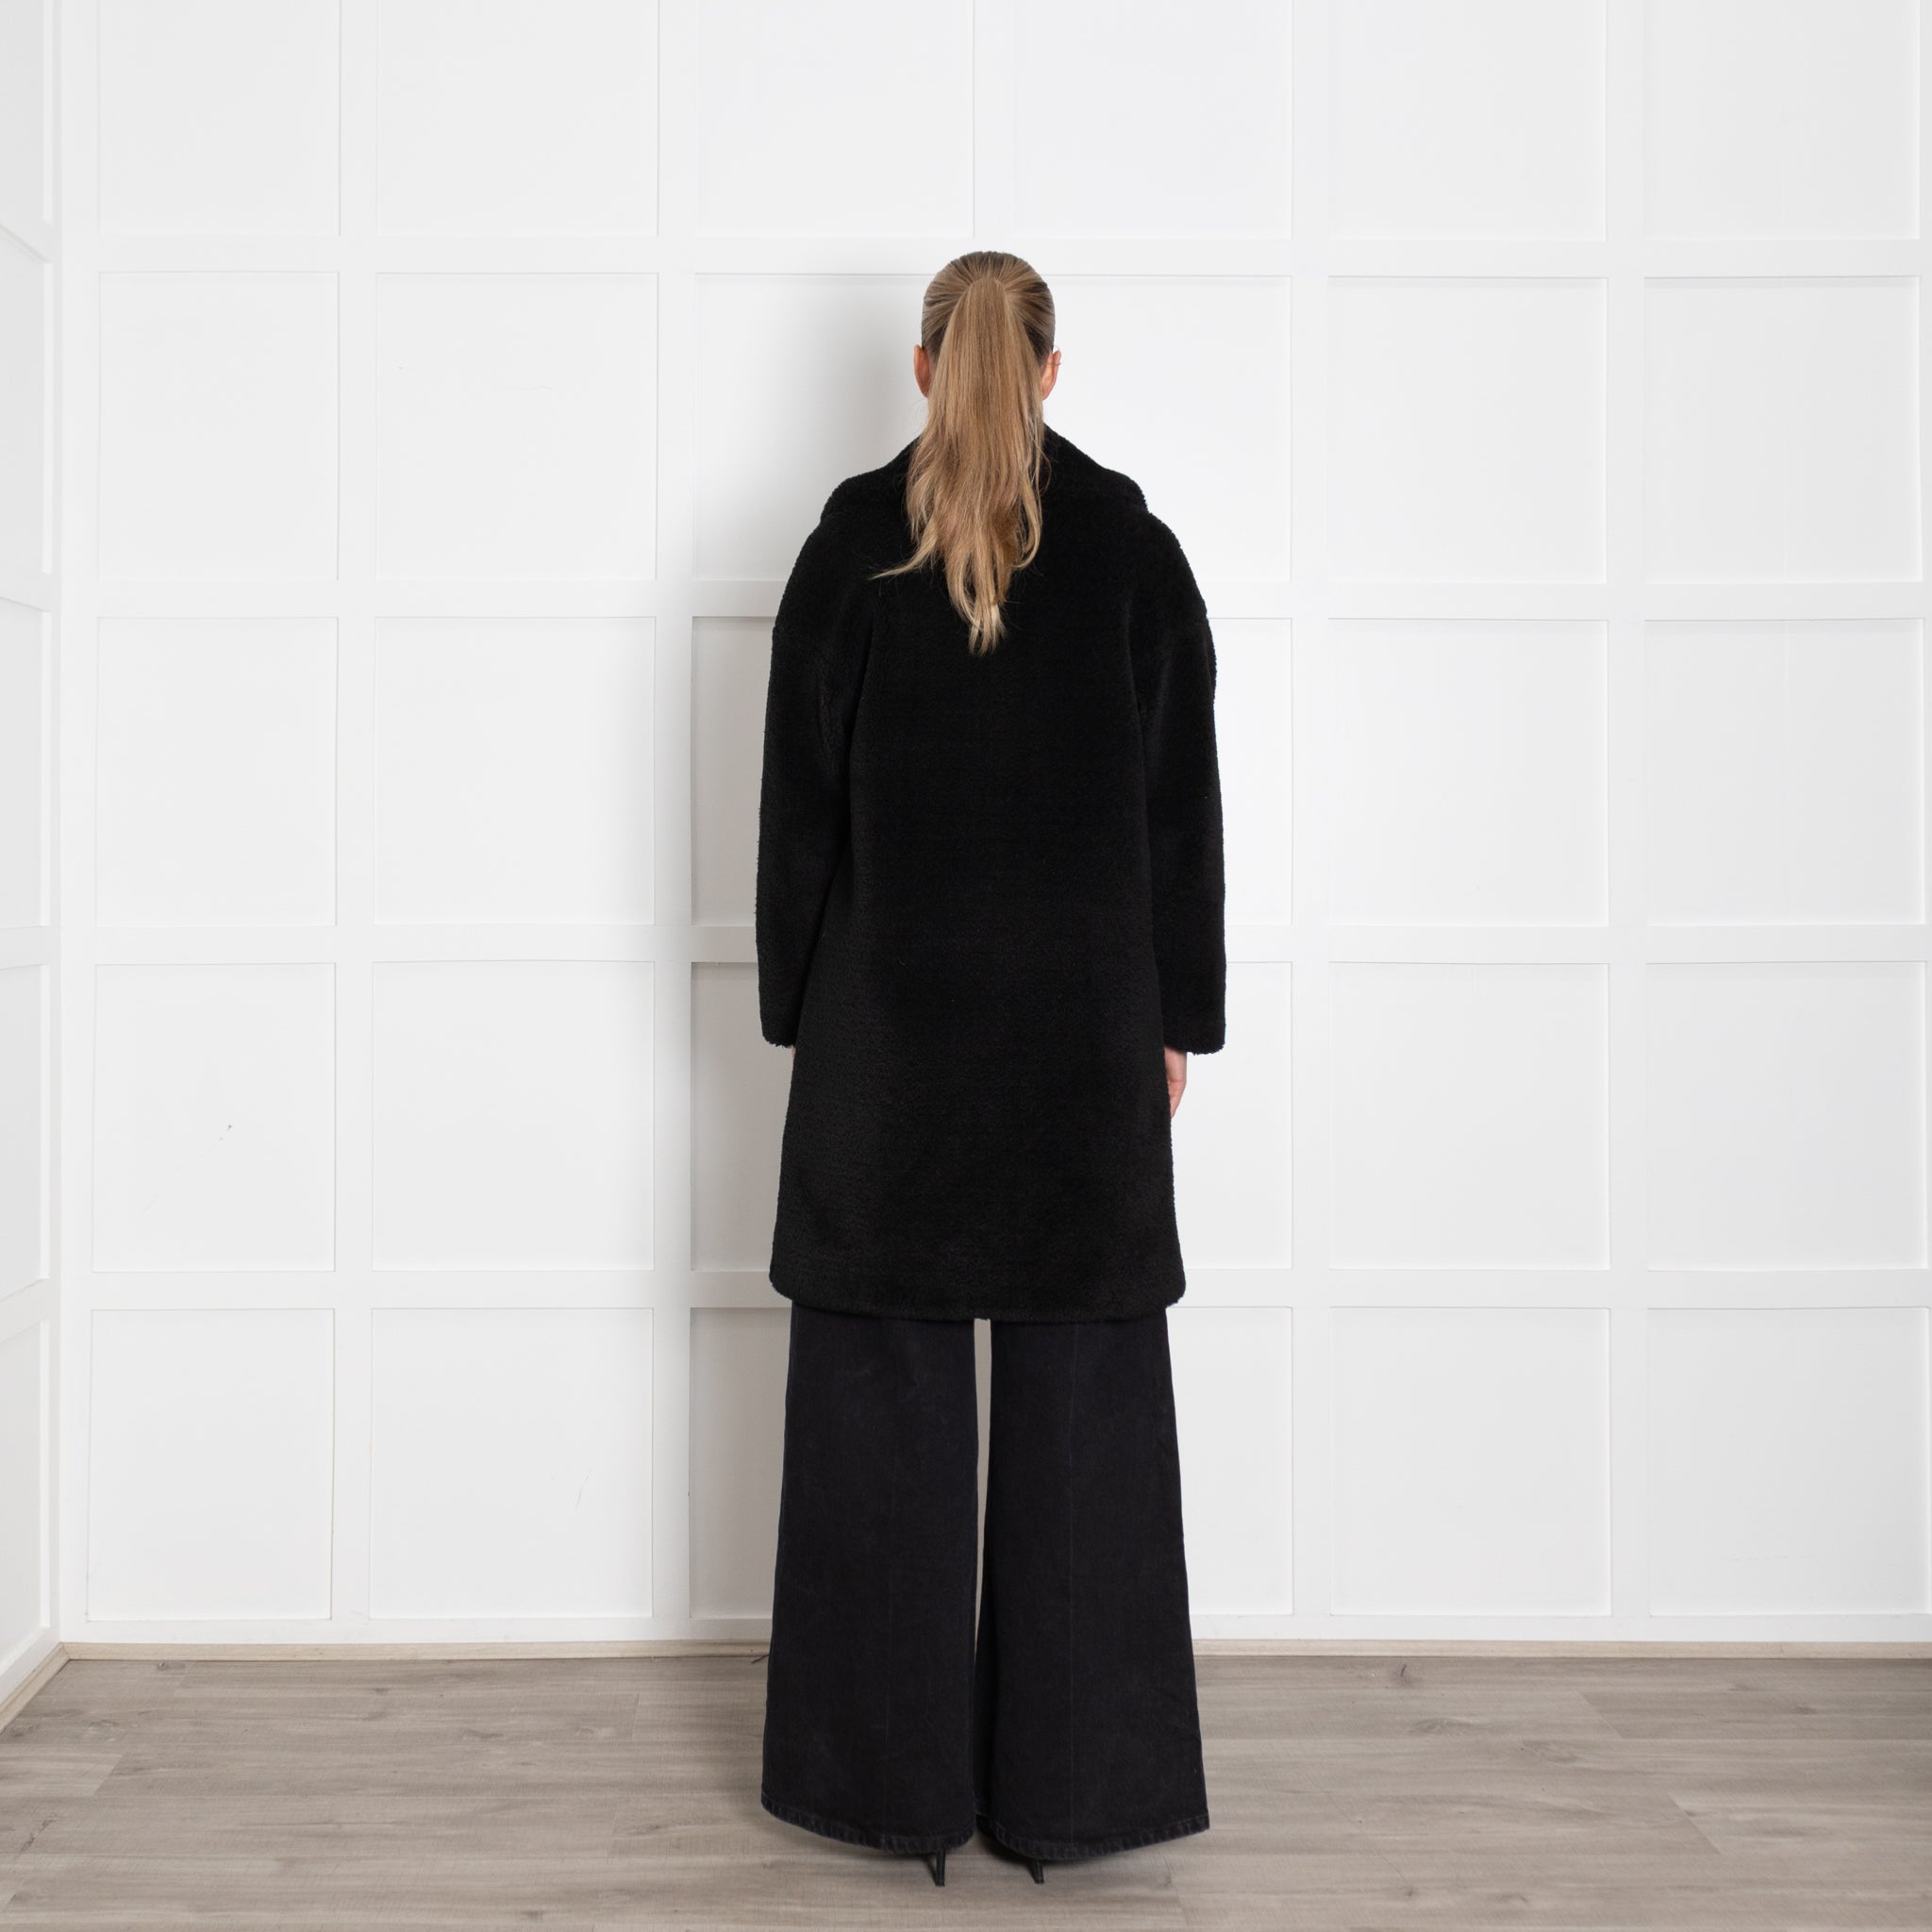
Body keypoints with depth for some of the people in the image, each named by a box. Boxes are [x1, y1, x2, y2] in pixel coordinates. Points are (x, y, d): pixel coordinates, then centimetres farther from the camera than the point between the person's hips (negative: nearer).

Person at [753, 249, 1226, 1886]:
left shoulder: (851, 542, 0)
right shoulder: (1134, 546, 2)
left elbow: (798, 799, 1)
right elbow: (1184, 805, 2)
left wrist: (799, 1008, 9)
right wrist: (1178, 1018, 8)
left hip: (889, 1016, 0)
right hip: (1088, 1020, 1)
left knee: (885, 1397, 7)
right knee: (1081, 1390, 7)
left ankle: (894, 1775, 17)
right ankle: (1073, 1777, 15)